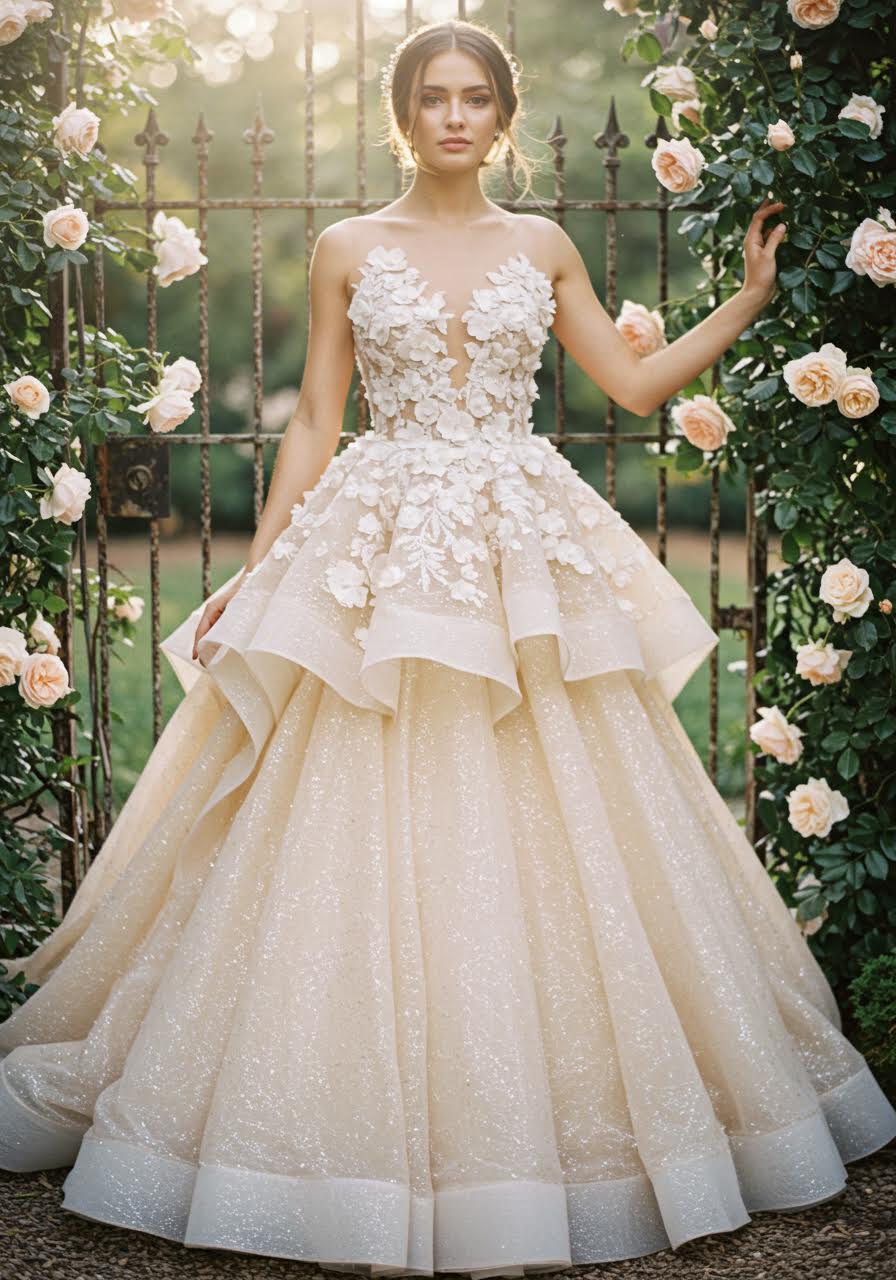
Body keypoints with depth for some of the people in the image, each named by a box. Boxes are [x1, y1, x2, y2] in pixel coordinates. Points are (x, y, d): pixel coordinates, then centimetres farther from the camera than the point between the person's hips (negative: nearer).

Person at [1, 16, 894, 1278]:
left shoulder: (543, 247, 11)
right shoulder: (348, 250, 6)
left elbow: (633, 384, 14)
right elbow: (312, 425, 6)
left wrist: (750, 300, 9)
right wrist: (253, 577, 1)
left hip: (527, 559, 2)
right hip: (380, 557, -2)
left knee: (539, 846, 1)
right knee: (375, 853, -4)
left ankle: (520, 1156, 14)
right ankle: (375, 1177, 6)